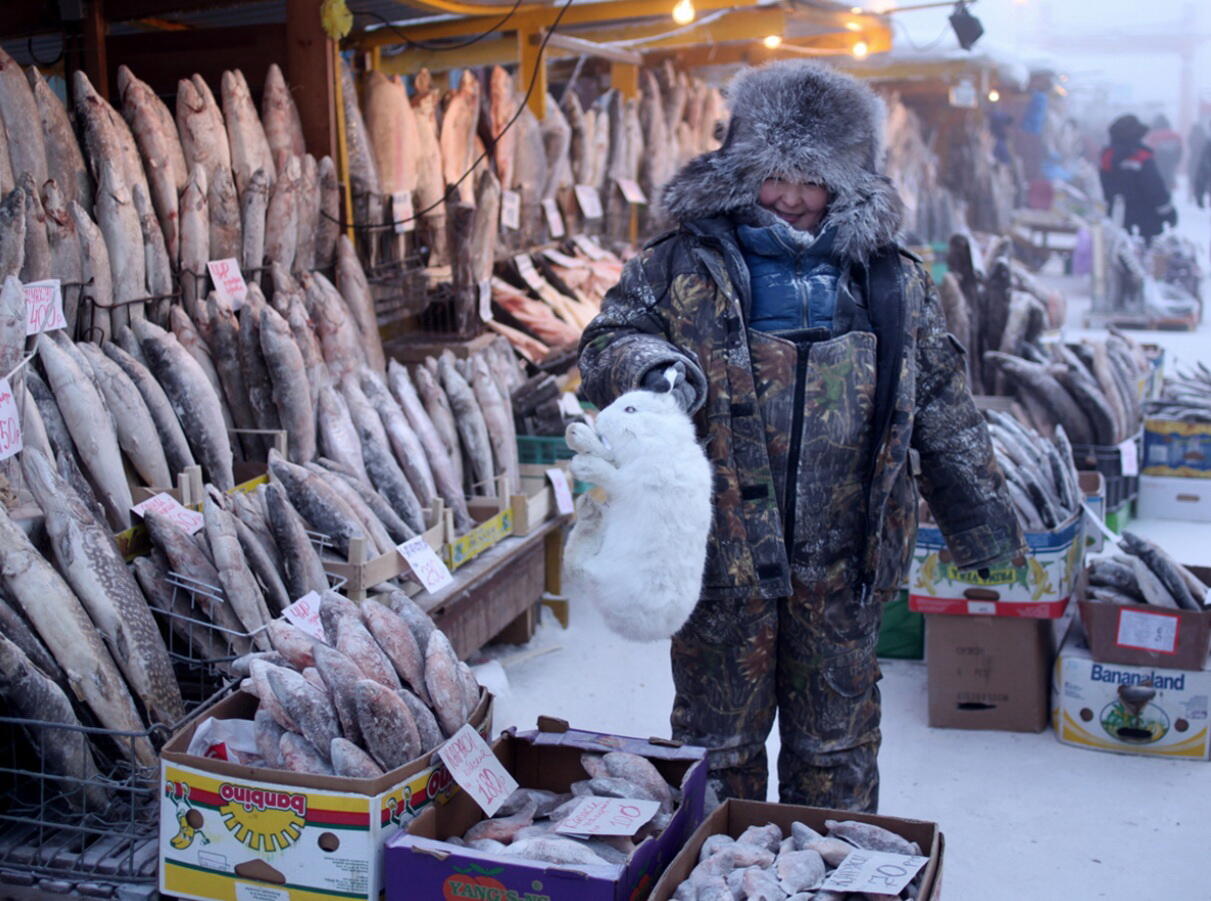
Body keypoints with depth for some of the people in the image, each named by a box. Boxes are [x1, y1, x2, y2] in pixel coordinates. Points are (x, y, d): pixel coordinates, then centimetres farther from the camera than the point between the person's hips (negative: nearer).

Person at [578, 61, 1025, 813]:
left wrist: (984, 524, 15)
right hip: (724, 551, -1)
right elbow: (606, 342, 0)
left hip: (844, 561, 2)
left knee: (838, 746, 15)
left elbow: (945, 412, 13)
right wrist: (653, 366, -23)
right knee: (719, 743, 12)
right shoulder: (686, 264, 2)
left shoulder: (893, 282, 8)